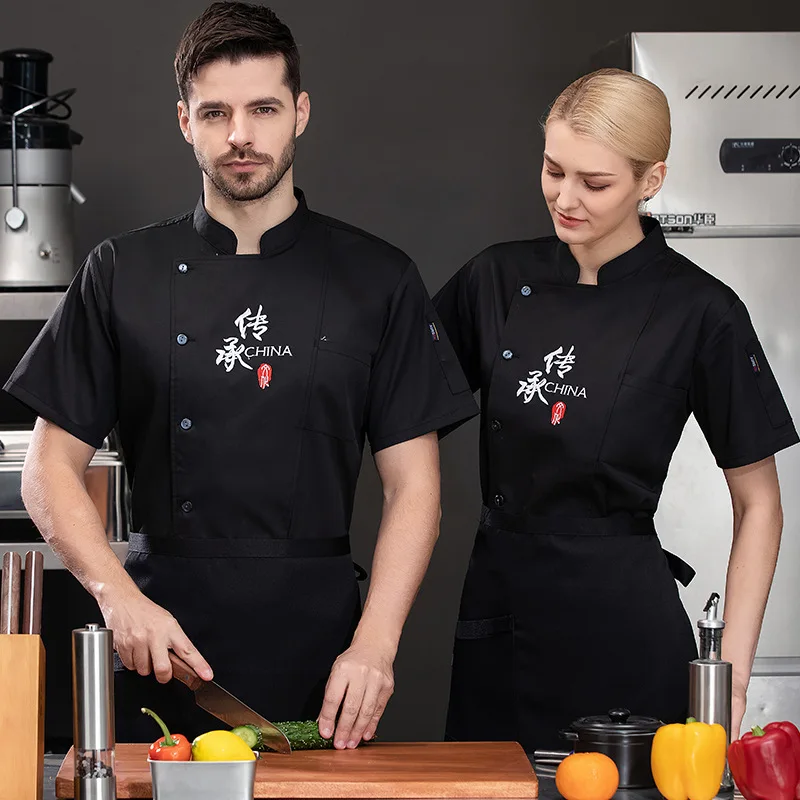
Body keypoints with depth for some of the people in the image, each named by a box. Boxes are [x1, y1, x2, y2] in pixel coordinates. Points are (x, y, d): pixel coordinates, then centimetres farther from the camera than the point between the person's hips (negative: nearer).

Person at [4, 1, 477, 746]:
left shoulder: (377, 280, 4)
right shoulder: (120, 276, 6)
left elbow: (412, 485, 2)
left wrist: (373, 644, -11)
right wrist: (119, 597, -11)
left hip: (319, 646, 0)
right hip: (161, 640, 0)